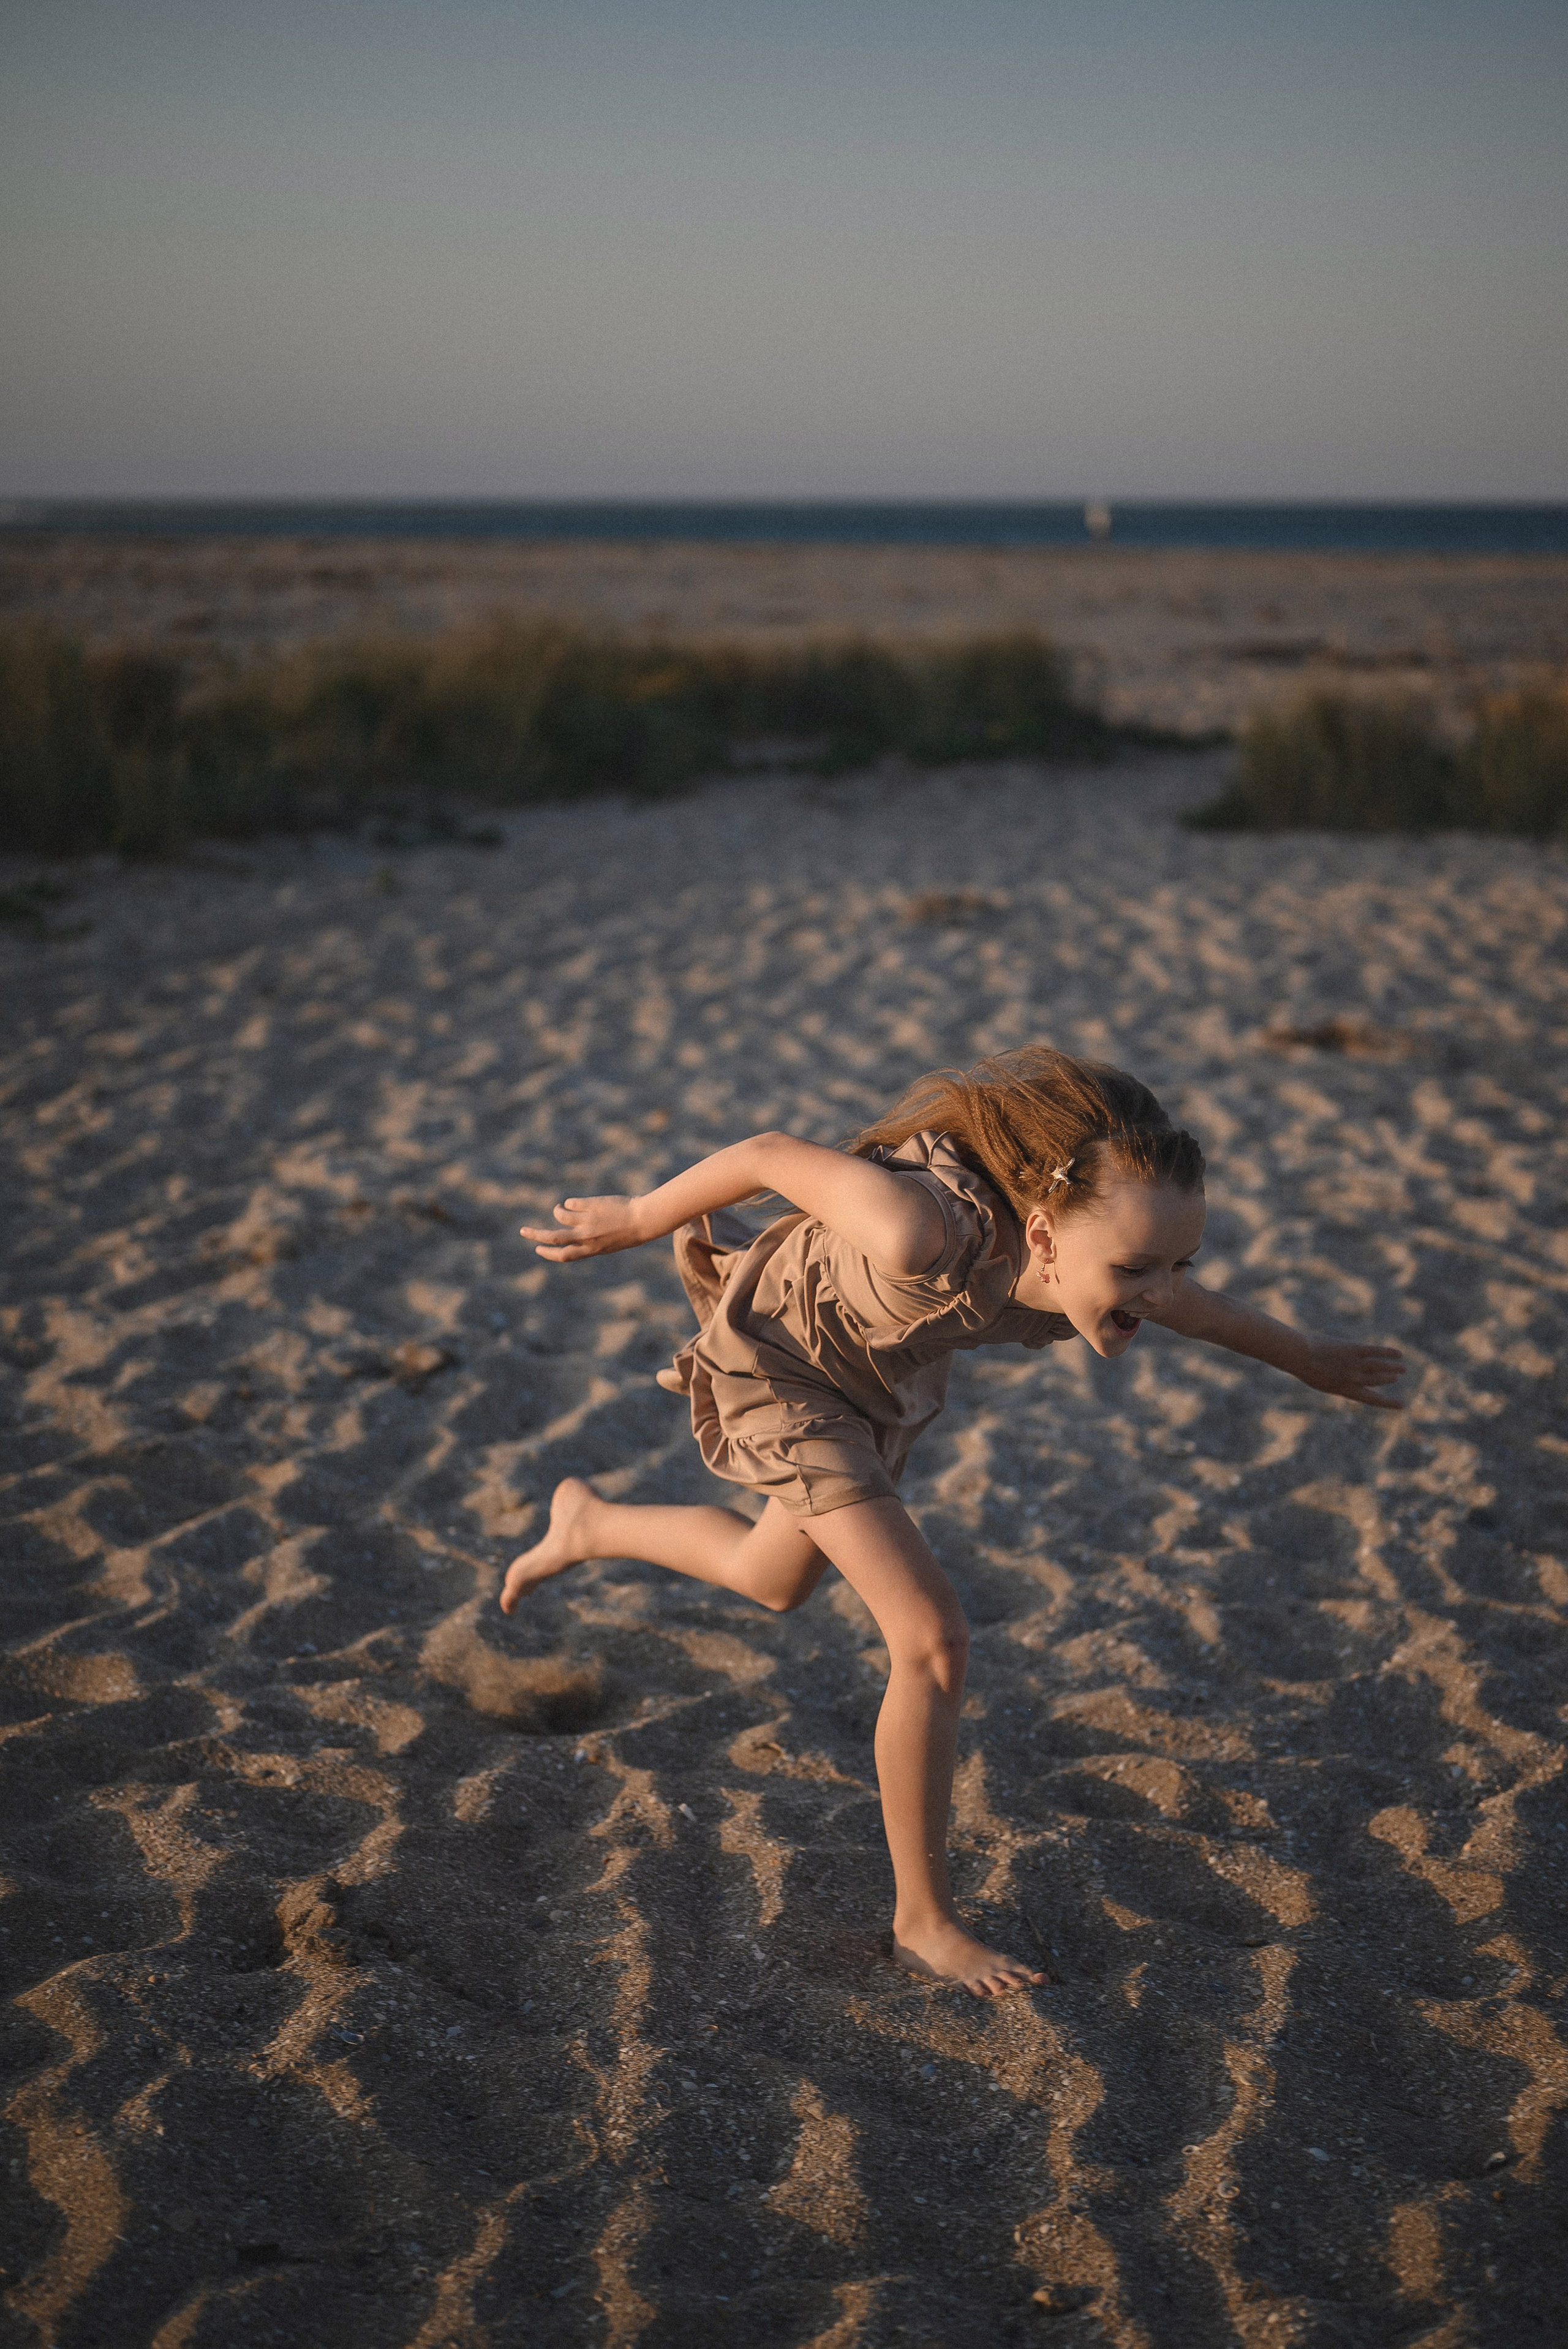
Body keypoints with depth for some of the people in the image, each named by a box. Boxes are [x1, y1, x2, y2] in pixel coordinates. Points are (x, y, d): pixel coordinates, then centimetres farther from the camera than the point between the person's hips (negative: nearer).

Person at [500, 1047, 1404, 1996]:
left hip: (890, 1377, 6)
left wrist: (1307, 1358, 14)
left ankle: (590, 1522, 53)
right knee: (934, 1641, -12)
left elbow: (1200, 1306, -4)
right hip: (783, 1359, -6)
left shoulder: (1105, 1267, -29)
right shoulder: (928, 1231, -47)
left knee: (778, 1581, 27)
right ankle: (926, 1920, 7)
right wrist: (634, 1221, -13)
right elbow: (772, 1155, -30)